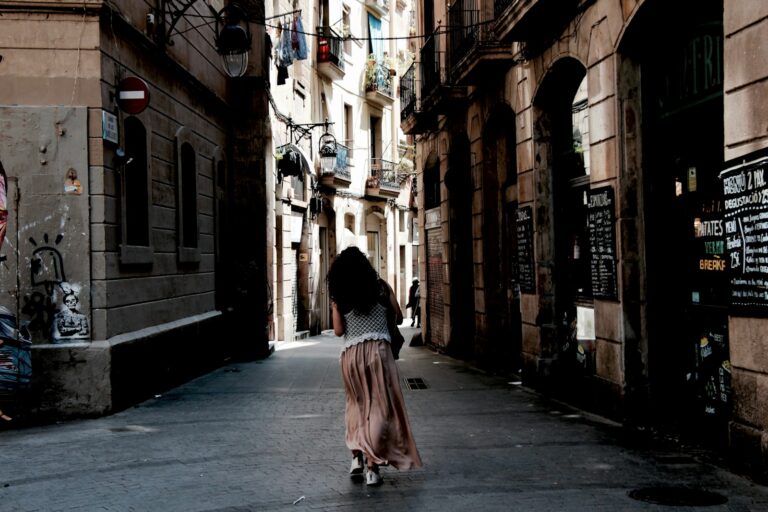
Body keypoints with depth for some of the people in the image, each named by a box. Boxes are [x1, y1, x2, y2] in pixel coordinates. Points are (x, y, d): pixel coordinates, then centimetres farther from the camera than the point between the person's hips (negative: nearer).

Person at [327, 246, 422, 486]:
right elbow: (399, 317, 6)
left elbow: (338, 331, 1)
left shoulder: (339, 297, 4)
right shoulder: (380, 286, 3)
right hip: (378, 350, -2)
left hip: (350, 354, 2)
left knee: (357, 404, 20)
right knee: (380, 407, 1)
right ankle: (372, 466, -2)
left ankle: (356, 456, 11)